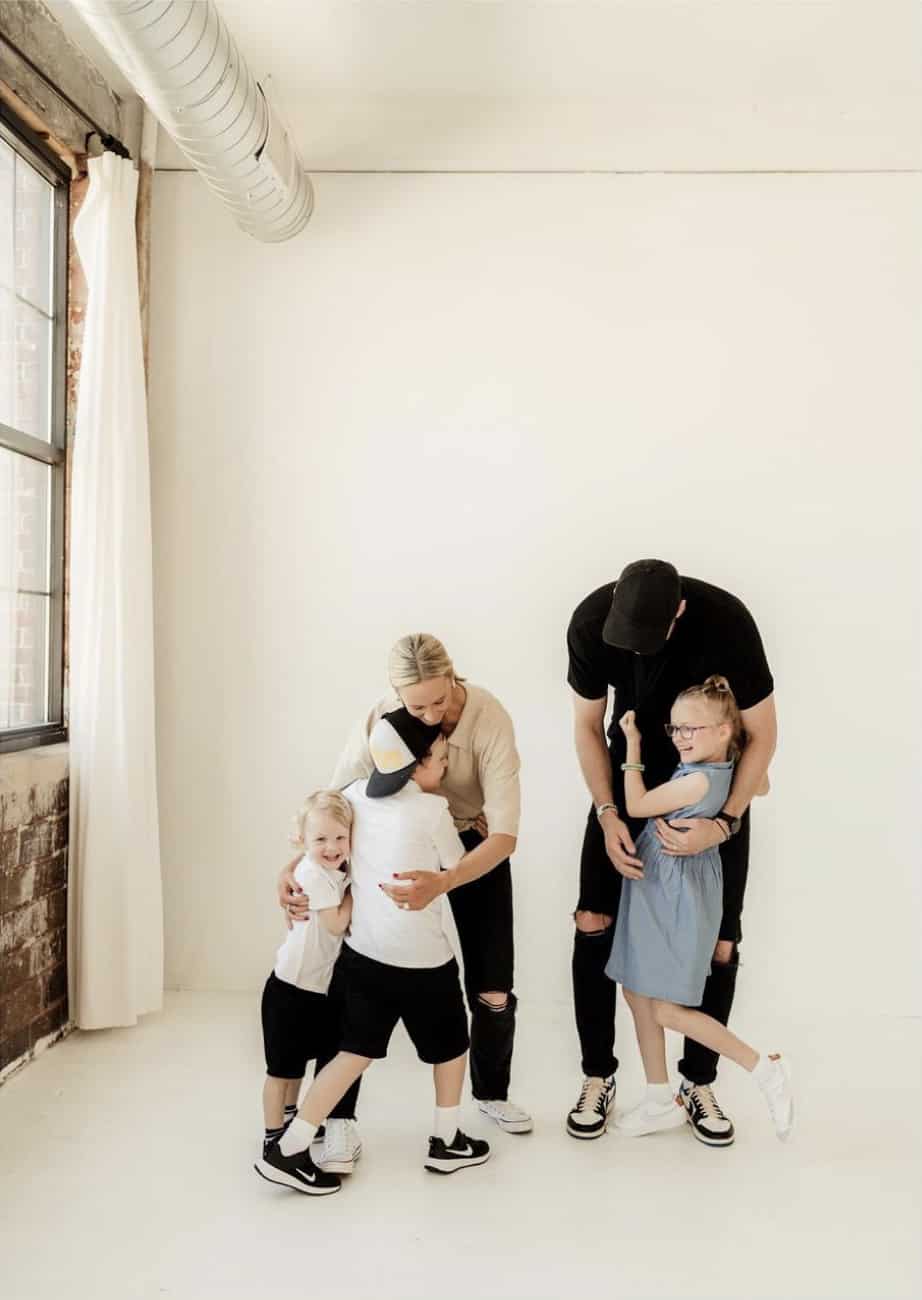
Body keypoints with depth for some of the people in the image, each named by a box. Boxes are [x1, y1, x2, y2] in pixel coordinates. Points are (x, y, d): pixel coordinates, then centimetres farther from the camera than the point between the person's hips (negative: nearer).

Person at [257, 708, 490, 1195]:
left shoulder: (355, 794, 0)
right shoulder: (433, 809, -15)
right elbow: (459, 869, -1)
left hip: (362, 951, 5)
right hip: (421, 959, -5)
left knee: (355, 1053, 14)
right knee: (450, 1045, 19)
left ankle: (288, 1150, 13)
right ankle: (447, 1143, 32)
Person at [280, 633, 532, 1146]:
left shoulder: (491, 719, -32)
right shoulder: (381, 721, -26)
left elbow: (504, 834, -35)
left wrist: (443, 884, -51)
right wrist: (294, 866, -34)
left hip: (478, 847, -1)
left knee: (493, 990, 3)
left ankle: (493, 1093, 32)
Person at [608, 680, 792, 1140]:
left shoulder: (701, 780, -24)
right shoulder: (720, 769, 3)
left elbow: (636, 805, -15)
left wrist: (633, 745, -7)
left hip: (677, 900, -10)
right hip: (654, 892, 10)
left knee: (666, 1010, -3)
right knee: (637, 994, 15)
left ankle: (766, 1069, 9)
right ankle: (661, 1101, 27)